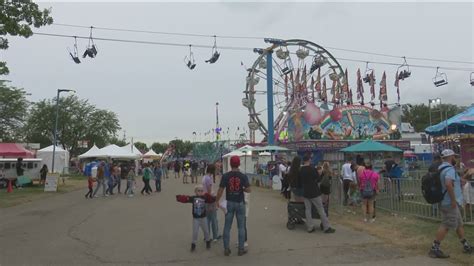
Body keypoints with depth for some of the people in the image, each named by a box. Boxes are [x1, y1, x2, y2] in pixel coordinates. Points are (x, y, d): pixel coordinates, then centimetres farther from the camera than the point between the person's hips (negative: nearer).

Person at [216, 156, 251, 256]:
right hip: (240, 203, 0)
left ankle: (226, 249, 15)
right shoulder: (243, 176, -8)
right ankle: (241, 249, 15)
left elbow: (220, 190, -7)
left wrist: (217, 201, 4)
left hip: (229, 203, 1)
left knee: (227, 227, 9)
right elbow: (248, 190, -9)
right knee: (241, 227, 9)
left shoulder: (225, 176, -8)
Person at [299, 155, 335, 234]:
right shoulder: (312, 169, -15)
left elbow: (301, 180, 8)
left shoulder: (300, 170, 0)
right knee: (321, 209, 3)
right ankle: (327, 227, 8)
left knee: (307, 209, 9)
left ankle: (310, 228, 11)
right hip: (314, 192, -5)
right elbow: (319, 179, -7)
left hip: (305, 193, 5)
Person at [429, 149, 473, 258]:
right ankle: (434, 248, -6)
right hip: (451, 203, -10)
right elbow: (448, 184, -33)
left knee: (459, 224, 20)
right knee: (446, 226, -8)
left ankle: (466, 245, 33)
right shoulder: (450, 169, -18)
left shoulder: (441, 168, 13)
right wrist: (453, 200, -27)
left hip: (445, 202, 10)